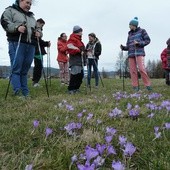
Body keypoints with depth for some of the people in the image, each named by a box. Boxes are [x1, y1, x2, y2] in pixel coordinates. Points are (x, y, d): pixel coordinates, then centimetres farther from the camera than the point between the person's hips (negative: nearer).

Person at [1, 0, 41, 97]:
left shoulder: (31, 16, 31)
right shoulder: (10, 10, 13)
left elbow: (38, 27, 33)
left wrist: (39, 32, 8)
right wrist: (17, 27, -20)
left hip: (31, 45, 6)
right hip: (17, 44, -5)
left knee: (25, 70, 5)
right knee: (16, 69, -13)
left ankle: (25, 93, 6)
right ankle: (17, 92, -17)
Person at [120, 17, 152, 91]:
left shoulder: (142, 31, 7)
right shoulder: (130, 34, 19)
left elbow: (147, 40, 2)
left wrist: (138, 43, -11)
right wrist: (123, 47, -2)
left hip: (139, 52, -5)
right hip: (131, 53, 5)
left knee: (141, 68, -17)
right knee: (132, 70, -3)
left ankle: (147, 85, -8)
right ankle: (135, 86, -1)